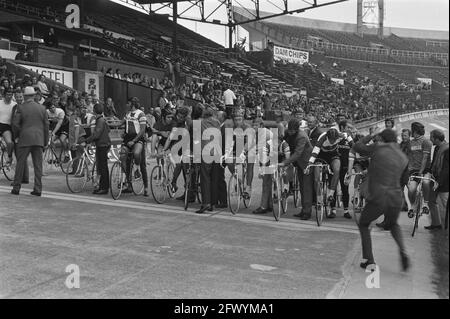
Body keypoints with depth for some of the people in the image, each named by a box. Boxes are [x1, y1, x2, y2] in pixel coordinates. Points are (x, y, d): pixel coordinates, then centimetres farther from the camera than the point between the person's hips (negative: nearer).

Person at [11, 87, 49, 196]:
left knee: (20, 163, 7)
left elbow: (15, 124, -6)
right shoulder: (42, 108, 7)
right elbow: (46, 126, 7)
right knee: (38, 165, 4)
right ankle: (38, 189, 4)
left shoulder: (21, 108, -1)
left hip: (25, 139, -2)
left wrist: (17, 136, 11)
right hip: (39, 140, 2)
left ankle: (16, 188, 11)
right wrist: (45, 142, 13)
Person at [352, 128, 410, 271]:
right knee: (393, 224, 33)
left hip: (377, 199, -4)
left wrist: (370, 136, 20)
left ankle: (369, 260, 15)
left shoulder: (378, 148, -4)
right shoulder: (403, 157, 11)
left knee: (364, 225, 21)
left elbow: (357, 147, 10)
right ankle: (402, 250, 8)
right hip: (396, 199, 4)